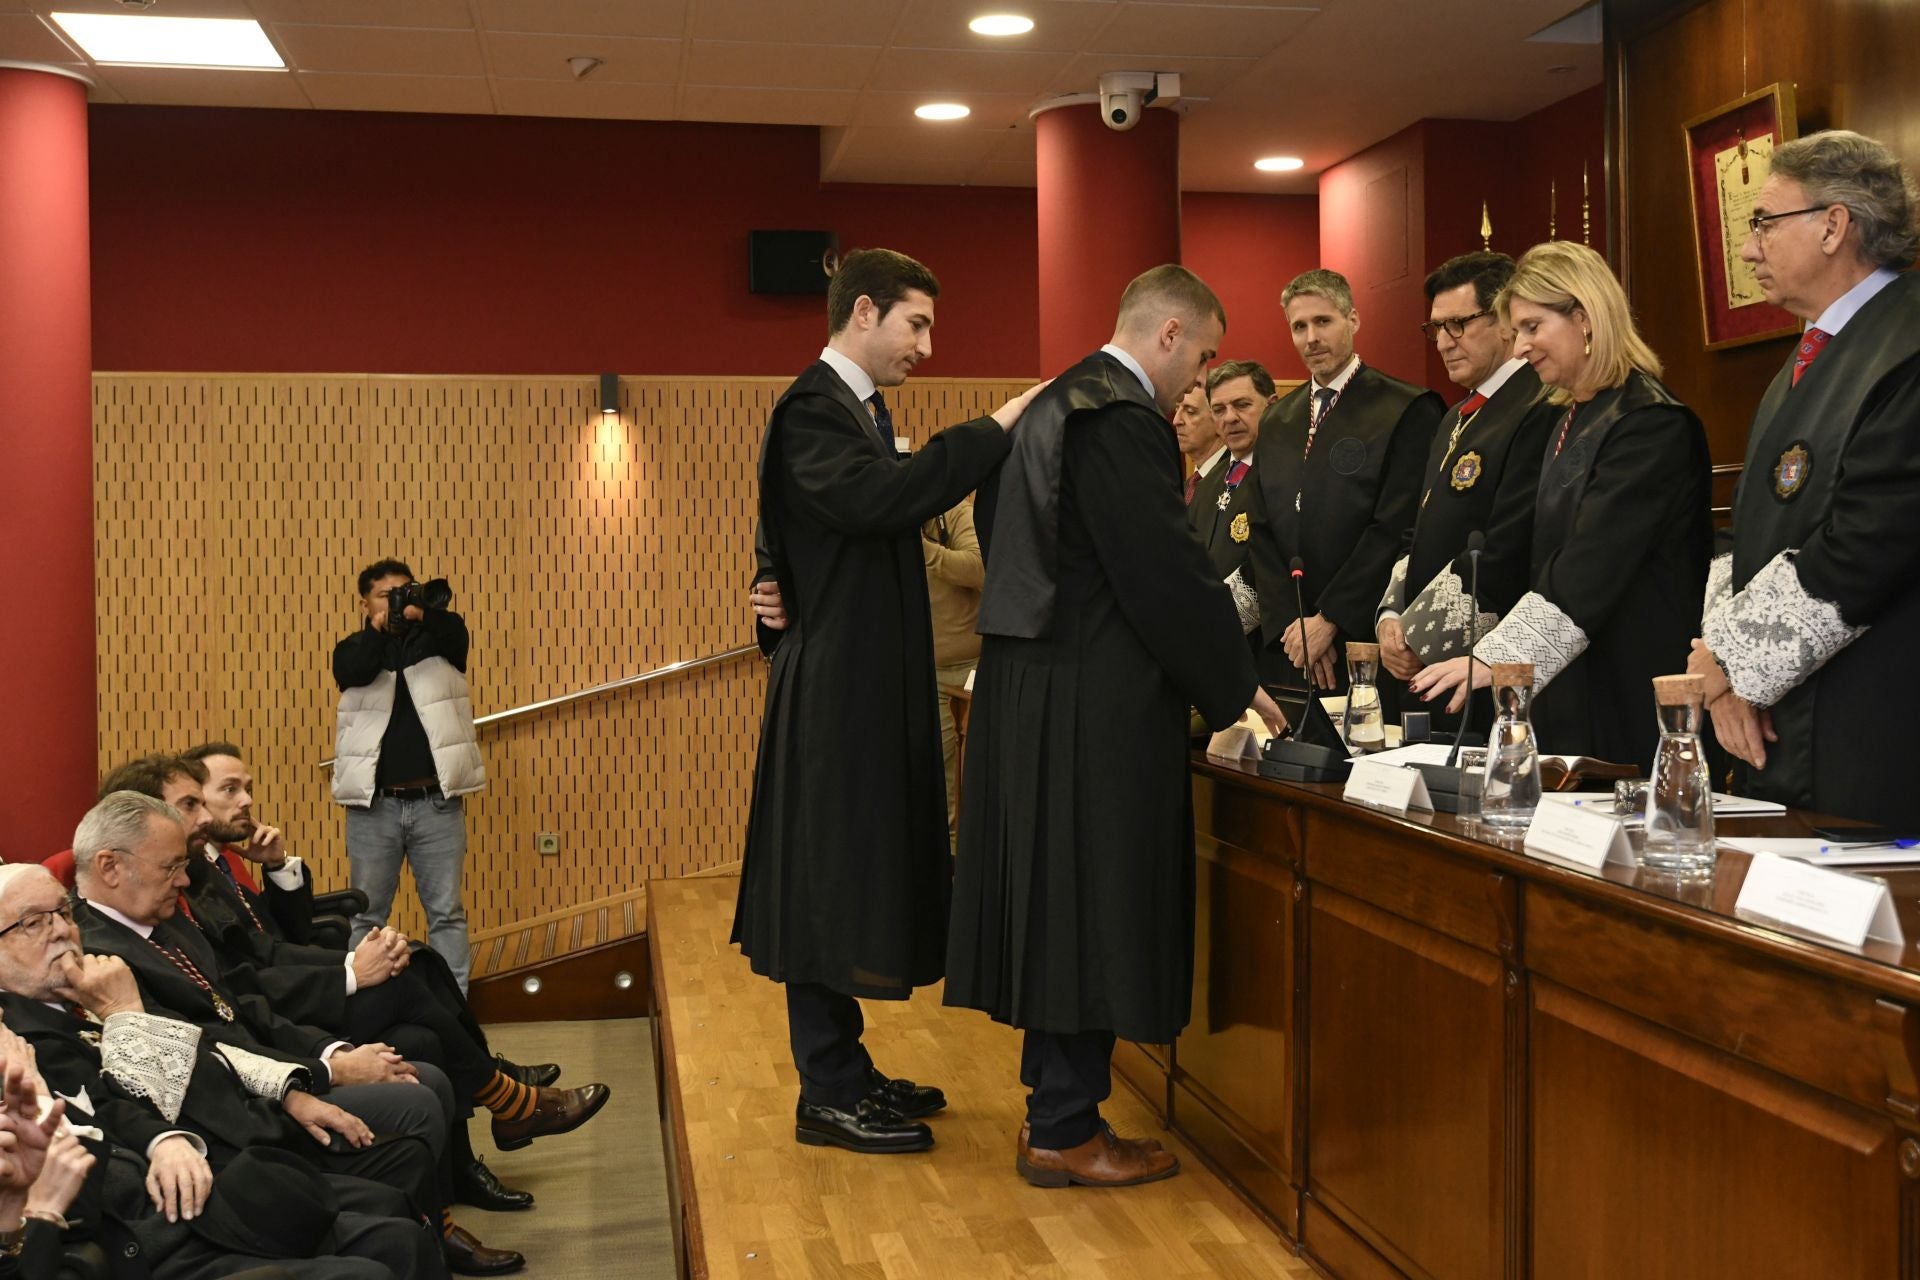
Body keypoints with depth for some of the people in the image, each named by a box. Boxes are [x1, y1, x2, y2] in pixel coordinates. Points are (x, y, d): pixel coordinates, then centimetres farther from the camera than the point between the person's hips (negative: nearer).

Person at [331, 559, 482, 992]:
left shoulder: (435, 641, 7)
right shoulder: (354, 649, 8)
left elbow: (457, 630, -17)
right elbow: (353, 673, -15)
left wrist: (422, 613, -35)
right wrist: (379, 629, -24)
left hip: (436, 802, 0)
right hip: (373, 805, 0)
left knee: (447, 912, 4)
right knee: (366, 914, 8)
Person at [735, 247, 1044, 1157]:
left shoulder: (863, 408, 17)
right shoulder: (812, 410, -15)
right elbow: (879, 498, -33)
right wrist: (995, 429, -28)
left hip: (872, 688, 10)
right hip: (835, 693, -10)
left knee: (859, 878, 15)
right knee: (830, 877, -3)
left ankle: (845, 1071, 26)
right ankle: (828, 1094, 7)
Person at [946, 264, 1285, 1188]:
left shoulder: (1052, 405, 15)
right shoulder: (1121, 417, -16)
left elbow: (994, 521, 22)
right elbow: (1166, 566, -19)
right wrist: (1237, 687, -7)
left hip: (1028, 683, 10)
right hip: (1093, 702, -10)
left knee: (1053, 896, 14)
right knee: (1091, 900, -1)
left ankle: (1055, 1107, 24)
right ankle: (1065, 1133, 8)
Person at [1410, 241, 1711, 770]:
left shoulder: (1650, 422, -14)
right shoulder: (1572, 419, 15)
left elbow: (1593, 567, -23)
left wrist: (1494, 658, -26)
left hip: (1632, 698, -8)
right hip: (1572, 683, 8)